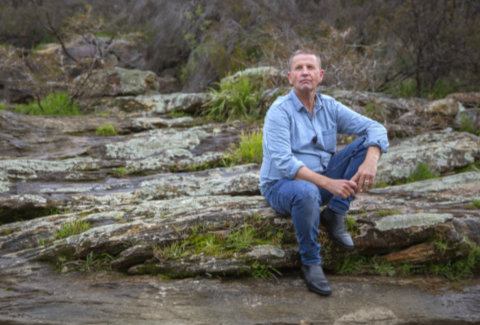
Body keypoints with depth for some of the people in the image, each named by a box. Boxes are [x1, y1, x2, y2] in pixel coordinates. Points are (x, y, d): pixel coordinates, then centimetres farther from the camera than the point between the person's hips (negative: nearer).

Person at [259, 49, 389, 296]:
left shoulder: (330, 107, 2)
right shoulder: (279, 111, -14)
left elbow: (376, 129, -4)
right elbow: (284, 164, -26)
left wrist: (370, 162, -26)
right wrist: (329, 183, -35)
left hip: (321, 181, 5)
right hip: (281, 186, -5)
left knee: (365, 143, -8)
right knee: (306, 191, -42)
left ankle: (334, 215, -9)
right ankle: (310, 263, -17)